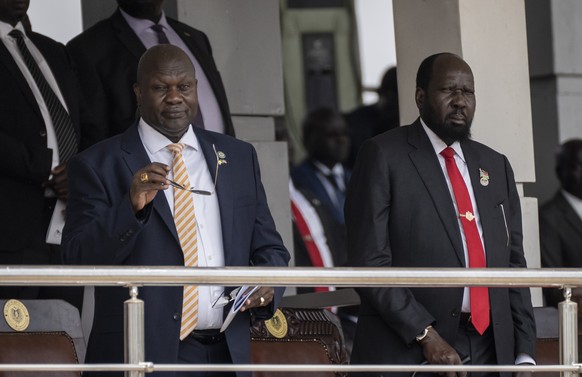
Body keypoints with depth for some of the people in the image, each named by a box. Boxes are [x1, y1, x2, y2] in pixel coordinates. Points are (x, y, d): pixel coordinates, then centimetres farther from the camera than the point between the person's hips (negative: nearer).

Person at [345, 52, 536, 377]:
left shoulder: (496, 166, 16)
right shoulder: (384, 156, -1)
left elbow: (513, 263, 15)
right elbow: (369, 261, -8)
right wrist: (425, 335, -15)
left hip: (490, 351, 5)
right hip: (407, 351, -4)